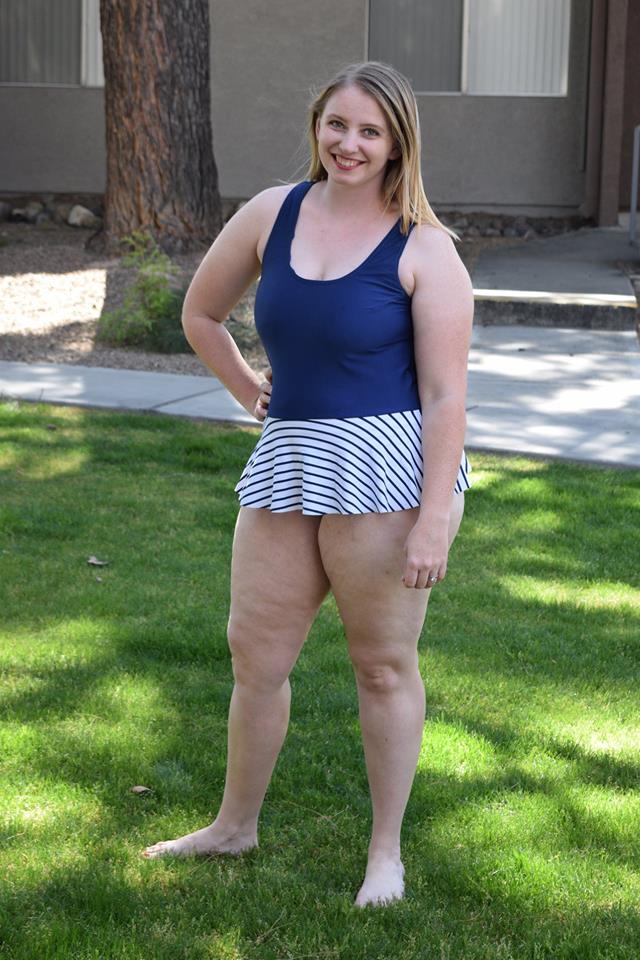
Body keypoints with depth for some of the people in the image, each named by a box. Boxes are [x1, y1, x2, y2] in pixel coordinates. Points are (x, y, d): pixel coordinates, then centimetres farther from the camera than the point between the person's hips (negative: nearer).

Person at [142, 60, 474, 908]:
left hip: (387, 469, -5)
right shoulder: (272, 214, 5)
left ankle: (387, 850, 24)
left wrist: (435, 519, -16)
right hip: (288, 464, 5)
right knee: (256, 652, 14)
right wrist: (251, 393, 13)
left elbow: (446, 394, -11)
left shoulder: (424, 248, -8)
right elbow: (200, 313, 20)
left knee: (385, 665, 7)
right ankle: (235, 825, 34)